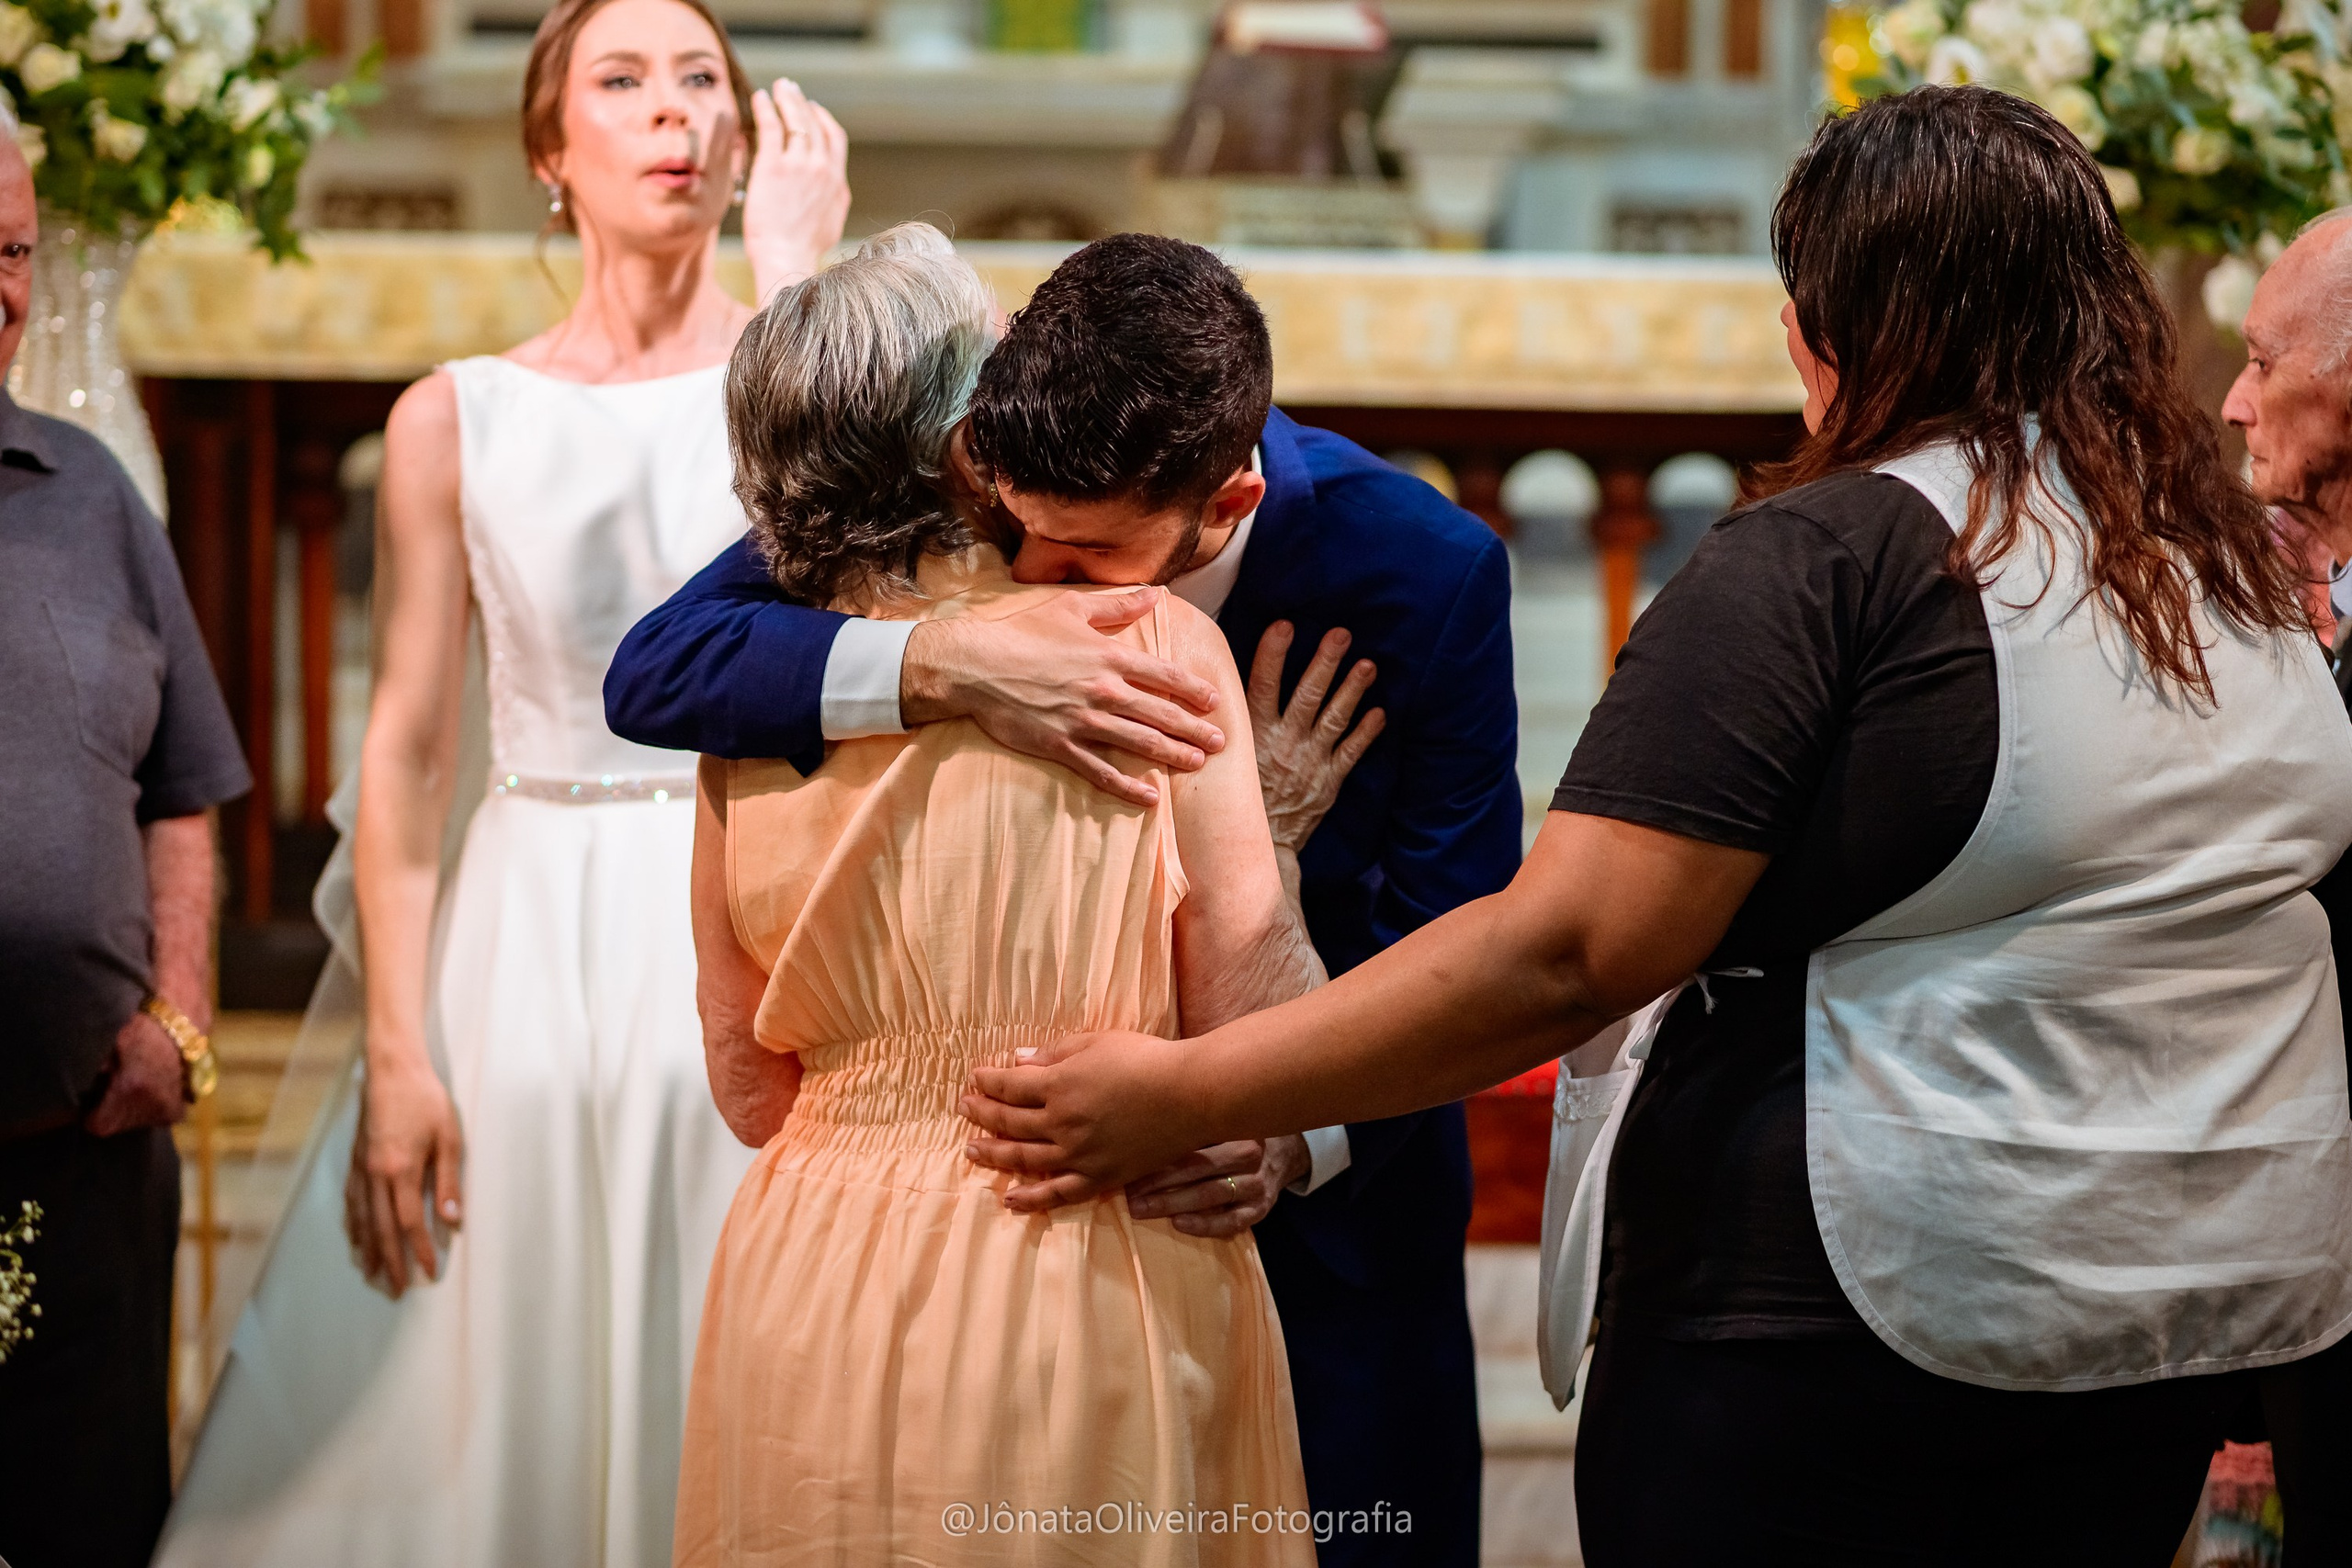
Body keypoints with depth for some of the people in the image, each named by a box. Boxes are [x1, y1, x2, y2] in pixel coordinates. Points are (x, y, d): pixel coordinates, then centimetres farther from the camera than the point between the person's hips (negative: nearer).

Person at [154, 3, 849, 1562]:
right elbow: (408, 752, 3)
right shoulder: (458, 421, 5)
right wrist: (396, 1057, -4)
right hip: (529, 945, 1)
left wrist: (797, 272, -16)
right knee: (504, 1411, 3)